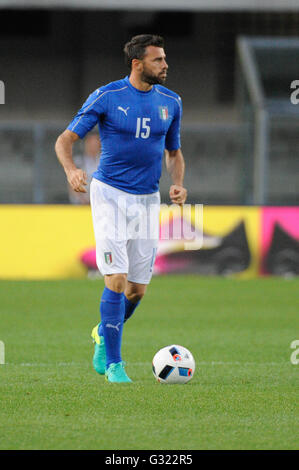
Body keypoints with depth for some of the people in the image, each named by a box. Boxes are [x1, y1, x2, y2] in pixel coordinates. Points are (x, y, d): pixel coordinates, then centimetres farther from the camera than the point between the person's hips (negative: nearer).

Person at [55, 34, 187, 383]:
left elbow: (174, 152, 19)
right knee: (117, 280, -14)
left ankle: (104, 335, 34)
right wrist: (71, 169, -26)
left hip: (148, 200, 4)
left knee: (137, 289, 5)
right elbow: (65, 139, -5)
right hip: (110, 194, -4)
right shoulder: (106, 97, -7)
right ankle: (113, 364, -6)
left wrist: (178, 183, -1)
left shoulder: (170, 102, 6)